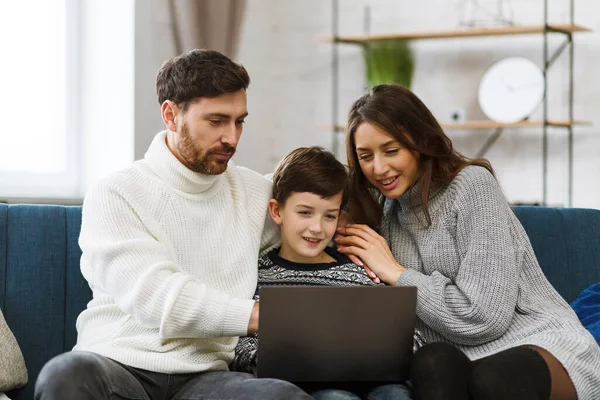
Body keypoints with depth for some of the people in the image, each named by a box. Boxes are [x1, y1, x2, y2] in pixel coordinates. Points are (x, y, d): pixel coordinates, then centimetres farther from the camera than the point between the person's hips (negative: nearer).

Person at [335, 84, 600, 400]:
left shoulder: (472, 183, -8)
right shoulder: (384, 212, 13)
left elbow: (485, 315, -17)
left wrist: (395, 273, -9)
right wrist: (360, 261, 0)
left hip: (539, 344, -5)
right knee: (431, 361, -32)